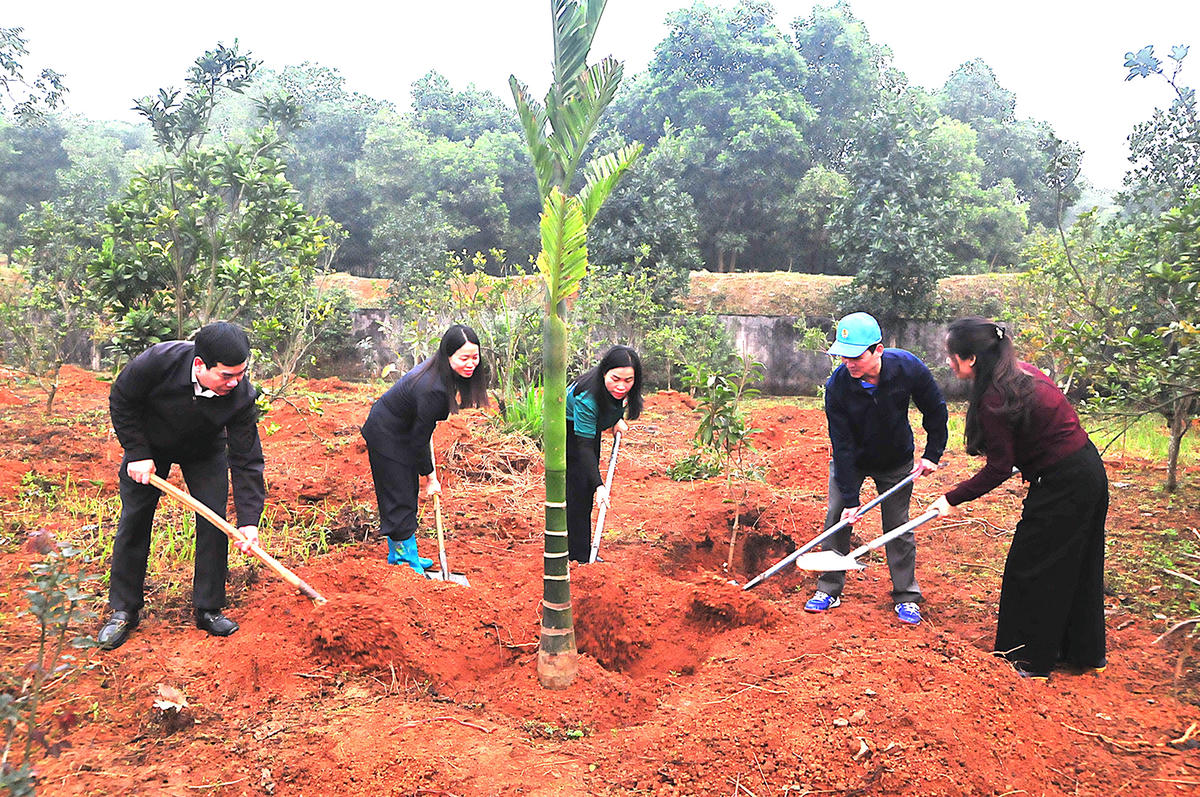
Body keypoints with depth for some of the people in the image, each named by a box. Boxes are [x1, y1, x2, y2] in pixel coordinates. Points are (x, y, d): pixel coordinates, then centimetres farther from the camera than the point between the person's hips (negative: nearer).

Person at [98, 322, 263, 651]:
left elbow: (246, 460, -27)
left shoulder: (241, 395, -33)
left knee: (213, 522, -8)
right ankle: (123, 610, 16)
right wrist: (137, 453, -19)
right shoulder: (158, 361, -38)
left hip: (205, 451, 0)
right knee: (134, 520, 1)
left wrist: (248, 520, -32)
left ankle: (208, 609, 7)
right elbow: (121, 401, -17)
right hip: (149, 444, 0)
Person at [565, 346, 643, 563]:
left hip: (592, 427, 7)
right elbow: (584, 446, -41)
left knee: (587, 495, 11)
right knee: (577, 492, -13)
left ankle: (585, 554, 21)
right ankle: (578, 558, -7)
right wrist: (599, 486, -46)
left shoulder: (624, 390, -23)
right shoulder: (587, 398, -42)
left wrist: (618, 419, -6)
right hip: (568, 431, -7)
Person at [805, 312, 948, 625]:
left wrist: (932, 454, -9)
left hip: (896, 461, 0)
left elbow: (935, 410, -8)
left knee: (898, 525, 3)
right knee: (837, 518, -2)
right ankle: (829, 590, 12)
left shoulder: (908, 367, -28)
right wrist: (850, 498, -25)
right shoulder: (837, 385, -29)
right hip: (851, 460, 0)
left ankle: (906, 596, 18)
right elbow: (842, 444, -25)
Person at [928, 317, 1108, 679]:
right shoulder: (1023, 372, 6)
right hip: (1089, 473, 9)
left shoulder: (993, 399, -21)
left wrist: (953, 499, -9)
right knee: (1077, 568, 20)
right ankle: (1084, 652, 35)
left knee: (1030, 570, 5)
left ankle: (1030, 660, 18)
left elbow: (1000, 468, -16)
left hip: (1063, 486, -9)